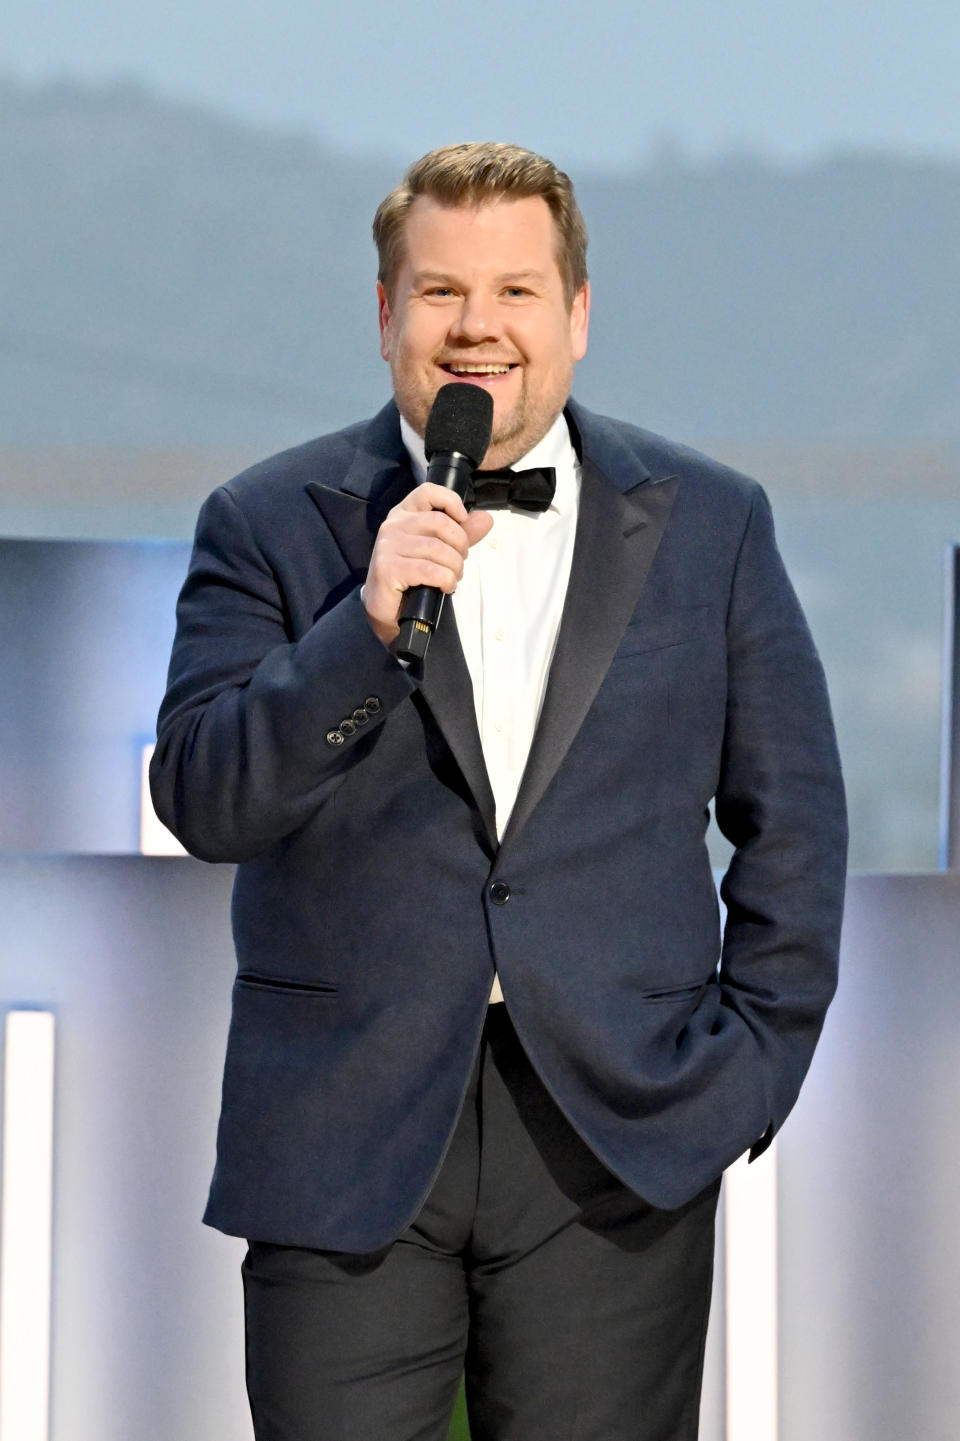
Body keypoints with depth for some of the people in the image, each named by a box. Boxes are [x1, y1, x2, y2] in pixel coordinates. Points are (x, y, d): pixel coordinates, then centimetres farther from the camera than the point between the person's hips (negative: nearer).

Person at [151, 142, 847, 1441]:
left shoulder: (707, 524, 8)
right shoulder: (270, 526, 4)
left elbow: (793, 818, 11)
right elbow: (202, 799, -5)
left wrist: (752, 1065, 3)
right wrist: (367, 626, -18)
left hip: (622, 1142, 1)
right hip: (349, 1140, -1)